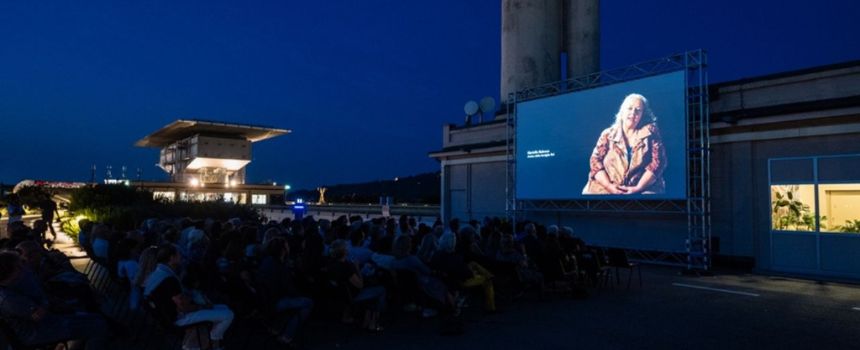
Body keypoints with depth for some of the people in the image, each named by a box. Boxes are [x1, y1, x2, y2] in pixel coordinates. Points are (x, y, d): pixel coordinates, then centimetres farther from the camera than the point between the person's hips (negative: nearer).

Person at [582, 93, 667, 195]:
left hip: (643, 188, 0)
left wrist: (638, 188, -11)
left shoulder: (650, 132, 6)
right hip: (608, 188, 1)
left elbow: (658, 162, -1)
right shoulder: (608, 134, 8)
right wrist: (608, 185, -12)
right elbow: (596, 160, 2)